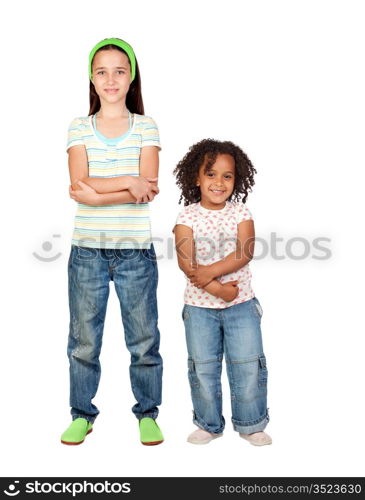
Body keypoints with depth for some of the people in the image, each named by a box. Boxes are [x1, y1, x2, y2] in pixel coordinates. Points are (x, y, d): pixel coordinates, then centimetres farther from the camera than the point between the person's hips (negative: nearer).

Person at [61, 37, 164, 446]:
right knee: (83, 340, 10)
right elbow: (80, 184, -8)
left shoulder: (145, 127, 4)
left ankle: (147, 413, 27)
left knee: (144, 338, 8)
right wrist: (129, 184, -16)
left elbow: (148, 190, -8)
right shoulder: (79, 128, 6)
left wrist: (97, 193, -15)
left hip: (135, 250, -1)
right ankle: (82, 414, 28)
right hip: (87, 249, 1)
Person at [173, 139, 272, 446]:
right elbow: (186, 262, -14)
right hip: (200, 306, 0)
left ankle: (251, 424, 24)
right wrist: (218, 290, -22)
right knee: (203, 368, 9)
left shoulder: (241, 212, 0)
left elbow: (245, 253, -13)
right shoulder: (188, 216, -4)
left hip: (241, 304, 1)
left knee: (248, 365, 4)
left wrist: (210, 271, -23)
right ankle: (209, 425, 28)